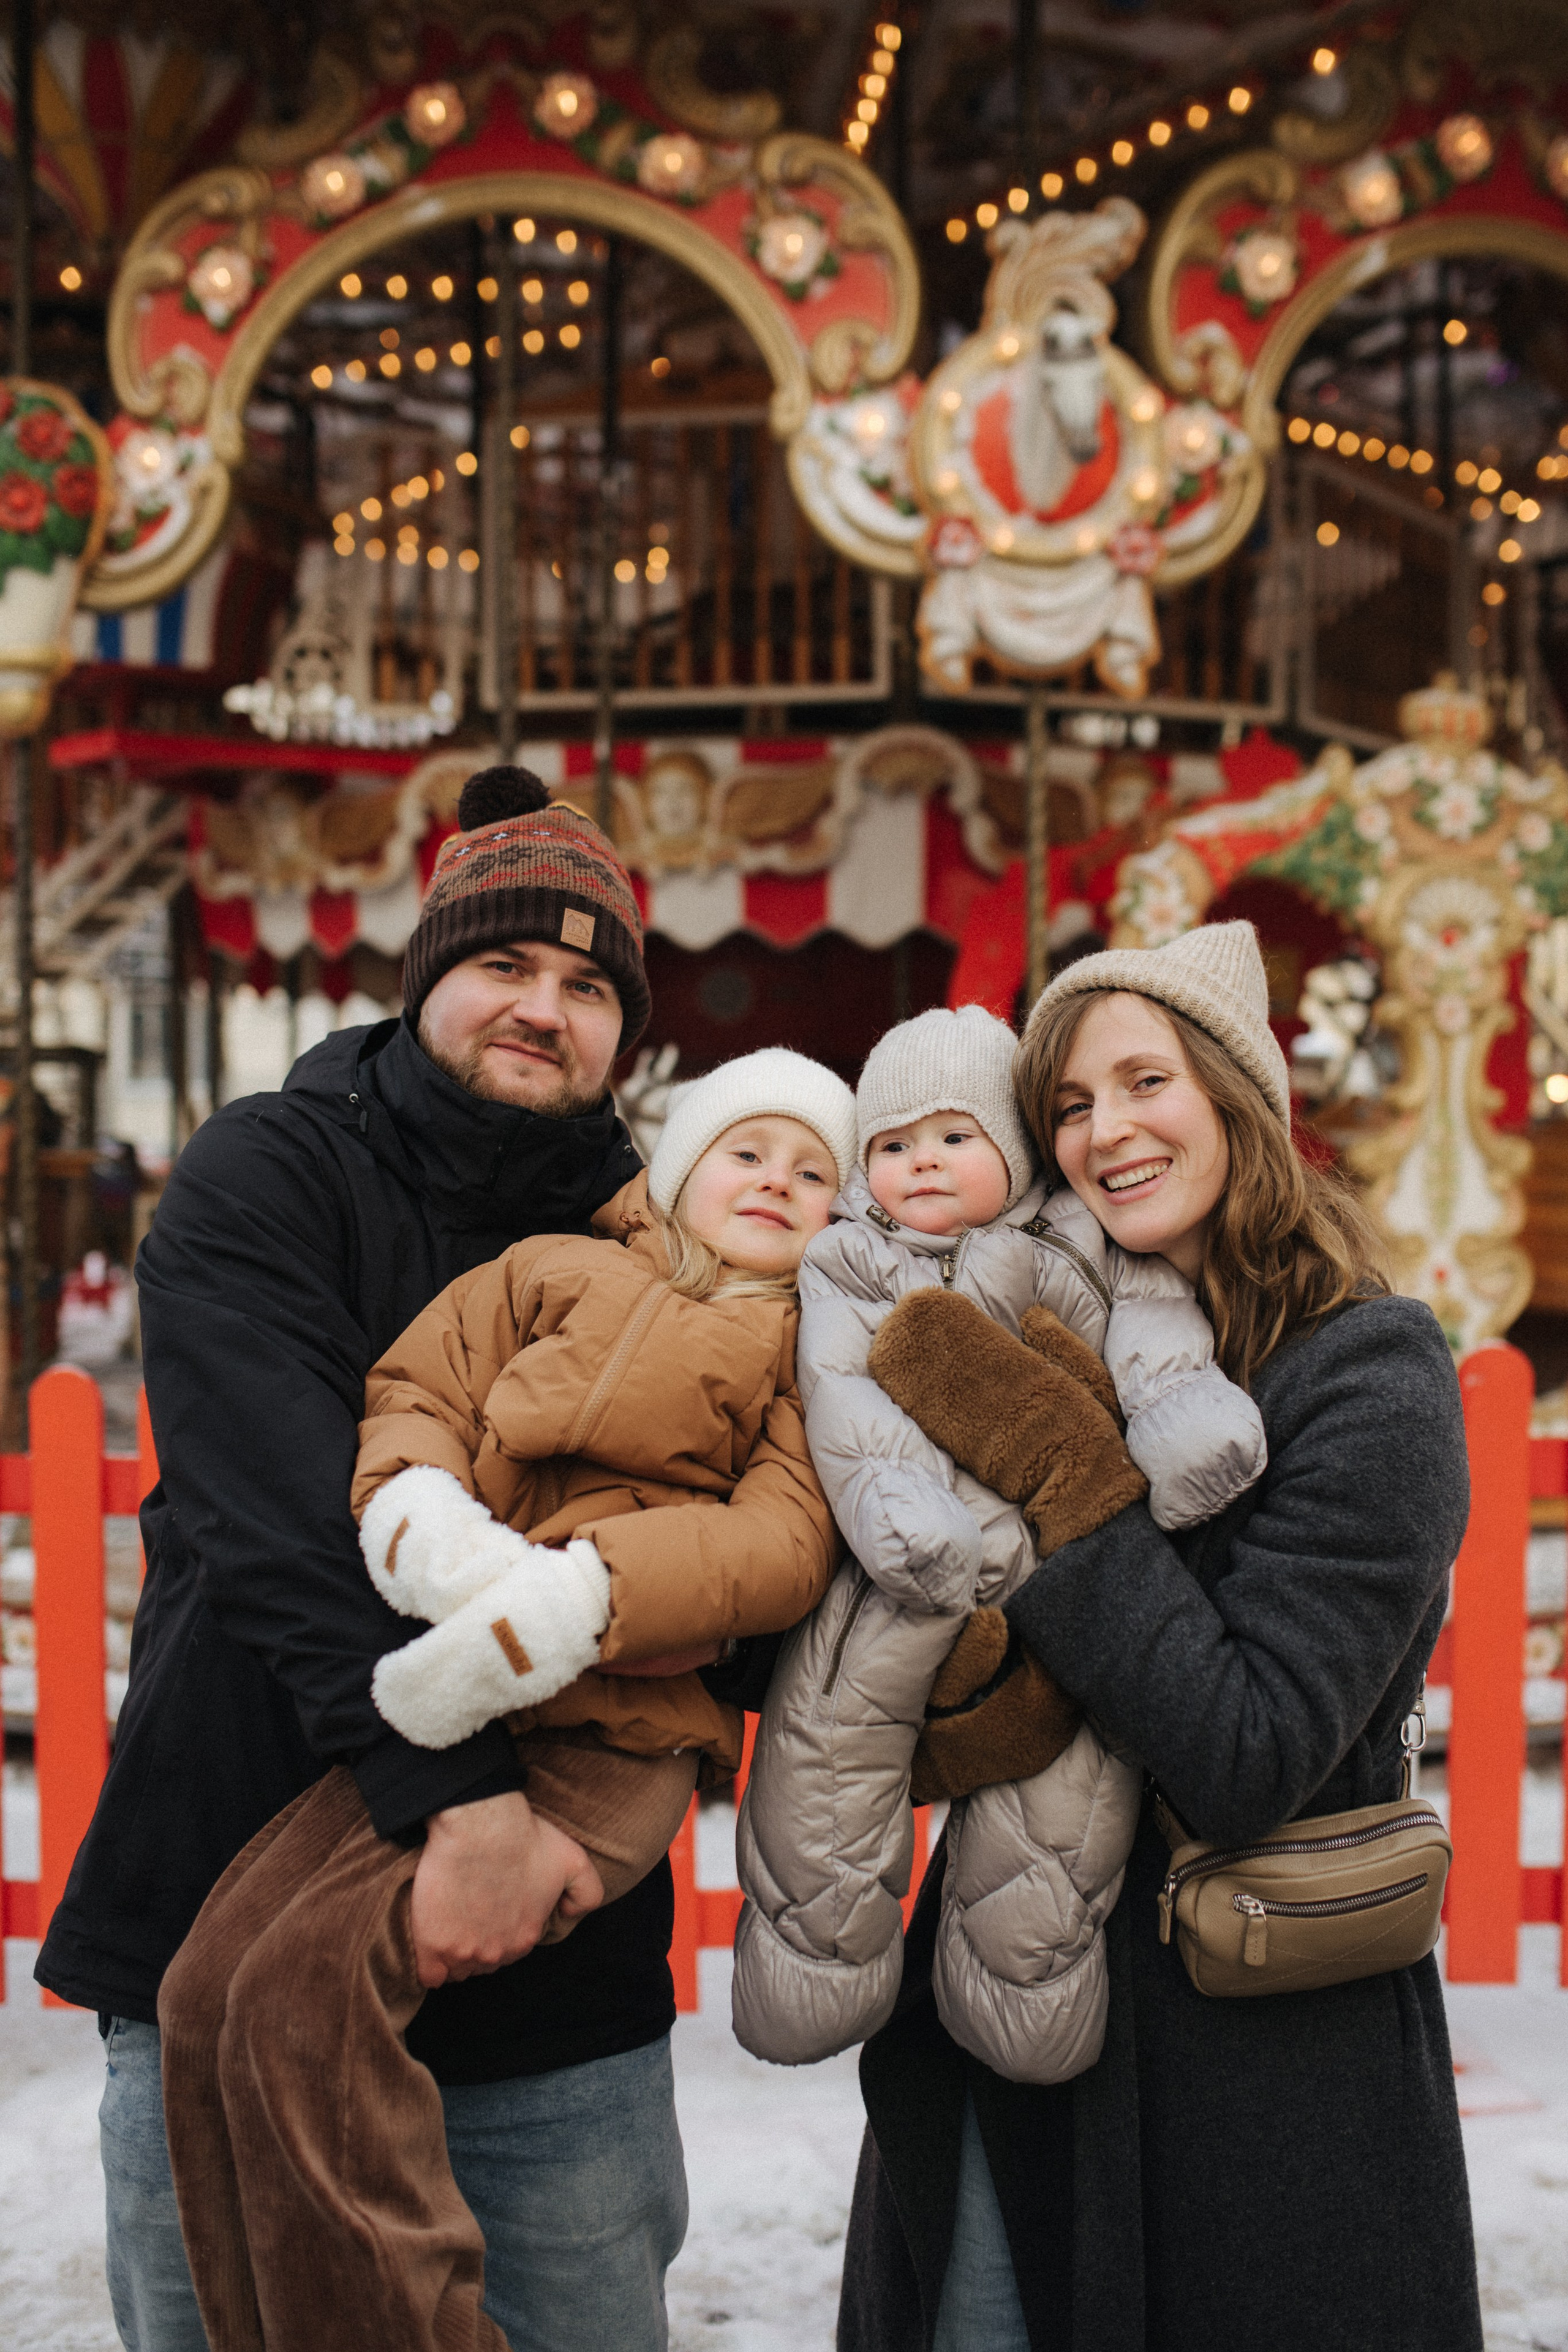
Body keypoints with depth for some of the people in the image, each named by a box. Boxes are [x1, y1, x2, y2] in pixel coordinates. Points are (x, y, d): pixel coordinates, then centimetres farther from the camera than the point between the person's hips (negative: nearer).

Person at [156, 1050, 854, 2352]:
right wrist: (419, 1512, -12)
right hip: (446, 1703, 4)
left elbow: (787, 1541, -4)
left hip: (613, 1736, -4)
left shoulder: (815, 1354, 11)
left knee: (314, 1979, -23)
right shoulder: (549, 1273, 19)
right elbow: (412, 1391, 12)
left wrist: (570, 1595, -18)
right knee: (208, 1986, -12)